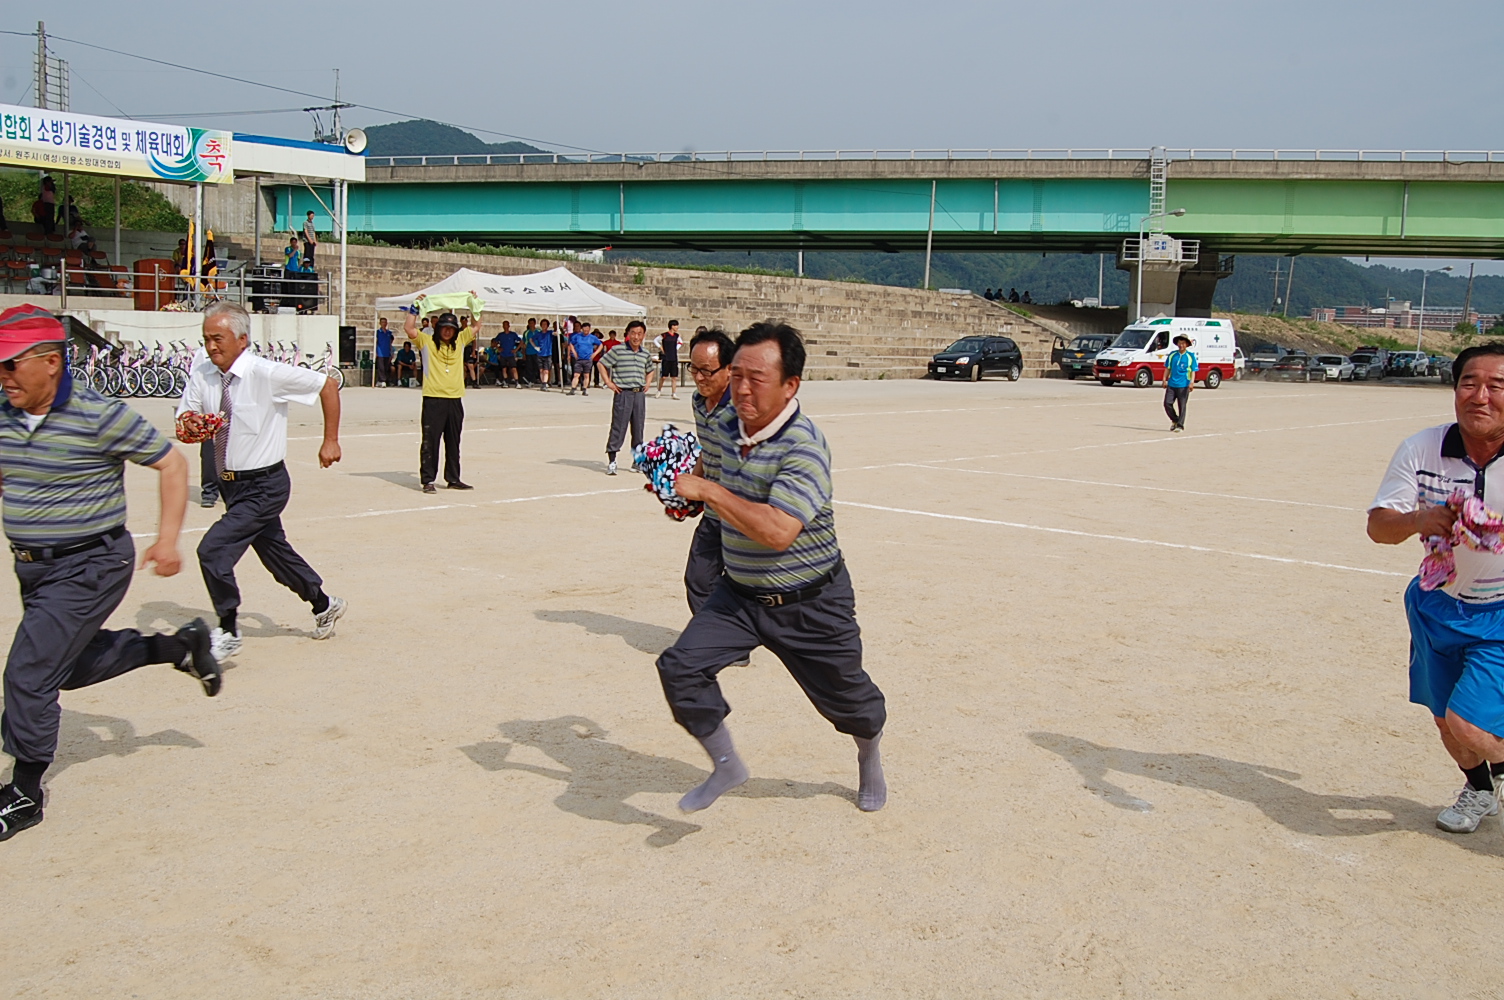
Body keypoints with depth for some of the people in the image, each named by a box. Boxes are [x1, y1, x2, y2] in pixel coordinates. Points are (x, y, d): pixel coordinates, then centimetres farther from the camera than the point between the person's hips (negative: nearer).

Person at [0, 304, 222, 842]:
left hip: (88, 568, -8)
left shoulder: (98, 416, -19)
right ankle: (178, 646, 37)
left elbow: (171, 462, -12)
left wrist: (167, 539, -17)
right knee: (73, 666, 20)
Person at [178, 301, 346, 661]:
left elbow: (328, 386, -11)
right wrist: (188, 427, -23)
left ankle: (227, 633, 2)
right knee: (275, 554, 21)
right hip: (231, 484, 7)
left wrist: (331, 441, -7)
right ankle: (324, 605, 44)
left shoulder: (266, 373, -19)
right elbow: (184, 421, 2)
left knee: (213, 550, -17)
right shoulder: (201, 376, -3)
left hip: (265, 486, -7)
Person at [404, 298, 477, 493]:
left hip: (455, 399, 5)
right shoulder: (427, 341, 2)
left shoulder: (460, 341, 14)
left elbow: (475, 327, 20)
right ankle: (427, 480, 0)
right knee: (430, 441, -4)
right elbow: (411, 330, -11)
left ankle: (453, 479, 20)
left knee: (453, 442, 12)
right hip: (433, 399, -5)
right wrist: (415, 307, -11)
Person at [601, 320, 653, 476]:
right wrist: (608, 382, -6)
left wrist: (647, 384, 14)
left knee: (638, 429, 9)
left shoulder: (646, 354, 11)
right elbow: (602, 364, -1)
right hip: (623, 393, -5)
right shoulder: (617, 350, -5)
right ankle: (612, 462, -2)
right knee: (618, 428, -5)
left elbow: (650, 370, 29)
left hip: (640, 394, 5)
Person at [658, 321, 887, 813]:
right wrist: (687, 494, 6)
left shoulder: (804, 448, -28)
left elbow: (778, 532, -39)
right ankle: (726, 766, 6)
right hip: (739, 594, 6)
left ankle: (870, 763, 47)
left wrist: (707, 490, -34)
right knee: (680, 666, -14)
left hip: (811, 604, -5)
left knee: (846, 699, 13)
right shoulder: (728, 422, -4)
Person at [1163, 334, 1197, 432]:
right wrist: (1165, 380, 7)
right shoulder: (1172, 355, 9)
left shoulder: (1191, 356, 2)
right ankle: (1175, 420, 19)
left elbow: (1193, 371, 1)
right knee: (1167, 403, -2)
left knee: (1182, 406, -1)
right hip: (1171, 384, 3)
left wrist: (1192, 382, -11)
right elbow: (1168, 368, 14)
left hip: (1184, 385, -3)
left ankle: (1180, 425, 5)